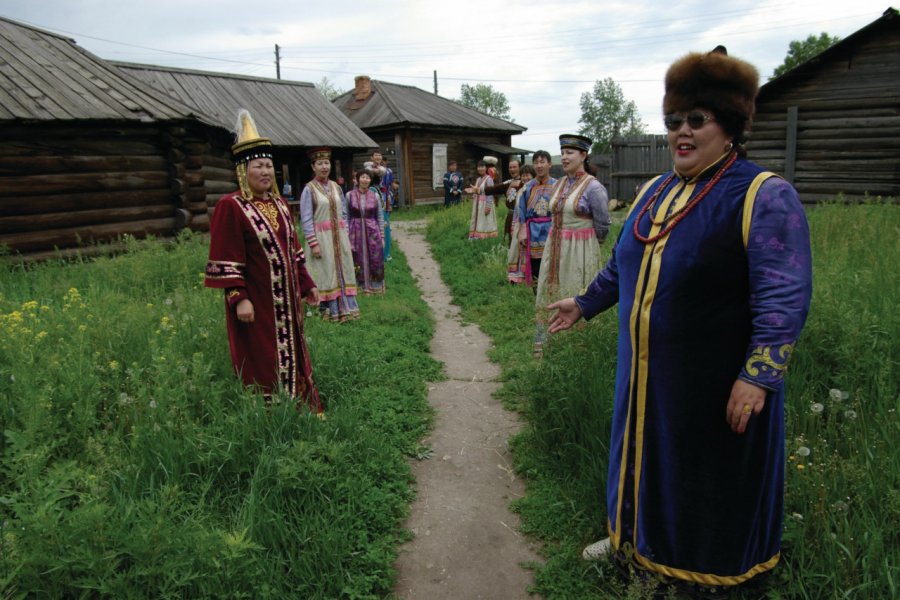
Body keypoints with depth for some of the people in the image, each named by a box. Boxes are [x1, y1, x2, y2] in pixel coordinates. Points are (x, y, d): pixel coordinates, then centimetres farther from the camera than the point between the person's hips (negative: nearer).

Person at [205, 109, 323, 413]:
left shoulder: (279, 204, 10)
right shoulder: (230, 206, -12)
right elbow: (226, 261, -15)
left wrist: (307, 285, 15)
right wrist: (239, 298, -20)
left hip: (285, 300, 7)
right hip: (256, 302, -7)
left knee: (290, 355, 17)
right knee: (262, 365, 4)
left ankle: (300, 410, 30)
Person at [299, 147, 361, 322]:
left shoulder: (336, 187, 8)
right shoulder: (309, 189, -8)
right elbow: (306, 219, -11)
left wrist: (345, 235, 8)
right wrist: (313, 243, -16)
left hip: (339, 236, 5)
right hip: (322, 237, -5)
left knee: (343, 270, 9)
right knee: (326, 272, 3)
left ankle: (346, 307, 18)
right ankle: (330, 310, 12)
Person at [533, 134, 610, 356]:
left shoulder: (592, 187, -12)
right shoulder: (559, 184, 9)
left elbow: (603, 226, -6)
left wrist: (587, 244, 8)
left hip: (580, 251, -7)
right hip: (554, 248, 7)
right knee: (548, 294, 9)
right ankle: (542, 342, 17)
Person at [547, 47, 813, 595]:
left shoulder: (764, 196, -14)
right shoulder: (655, 191, 8)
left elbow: (784, 299, -20)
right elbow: (624, 265, 19)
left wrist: (758, 375, -26)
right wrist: (584, 304, 23)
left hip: (717, 382, -6)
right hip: (647, 371, 7)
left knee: (712, 470, 11)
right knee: (643, 449, 20)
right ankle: (636, 535, 43)